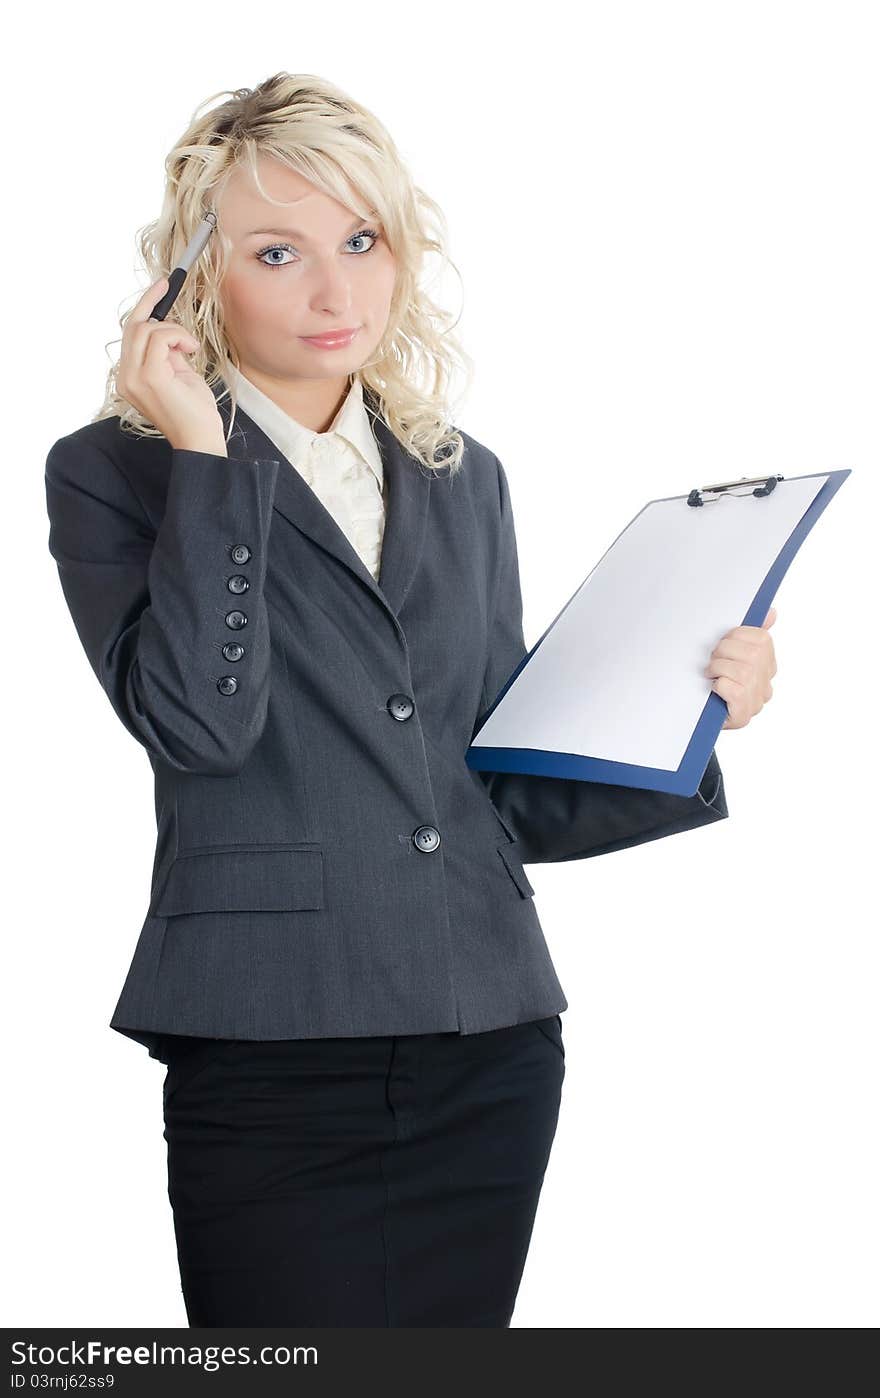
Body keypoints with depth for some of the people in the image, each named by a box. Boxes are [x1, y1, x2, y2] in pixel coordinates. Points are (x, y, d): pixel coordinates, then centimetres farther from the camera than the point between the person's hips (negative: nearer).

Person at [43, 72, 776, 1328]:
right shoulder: (113, 472, 1)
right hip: (273, 1066, -4)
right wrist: (203, 459, -13)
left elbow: (510, 792, 16)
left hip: (489, 1058, 4)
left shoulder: (463, 479, 15)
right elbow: (196, 723, -15)